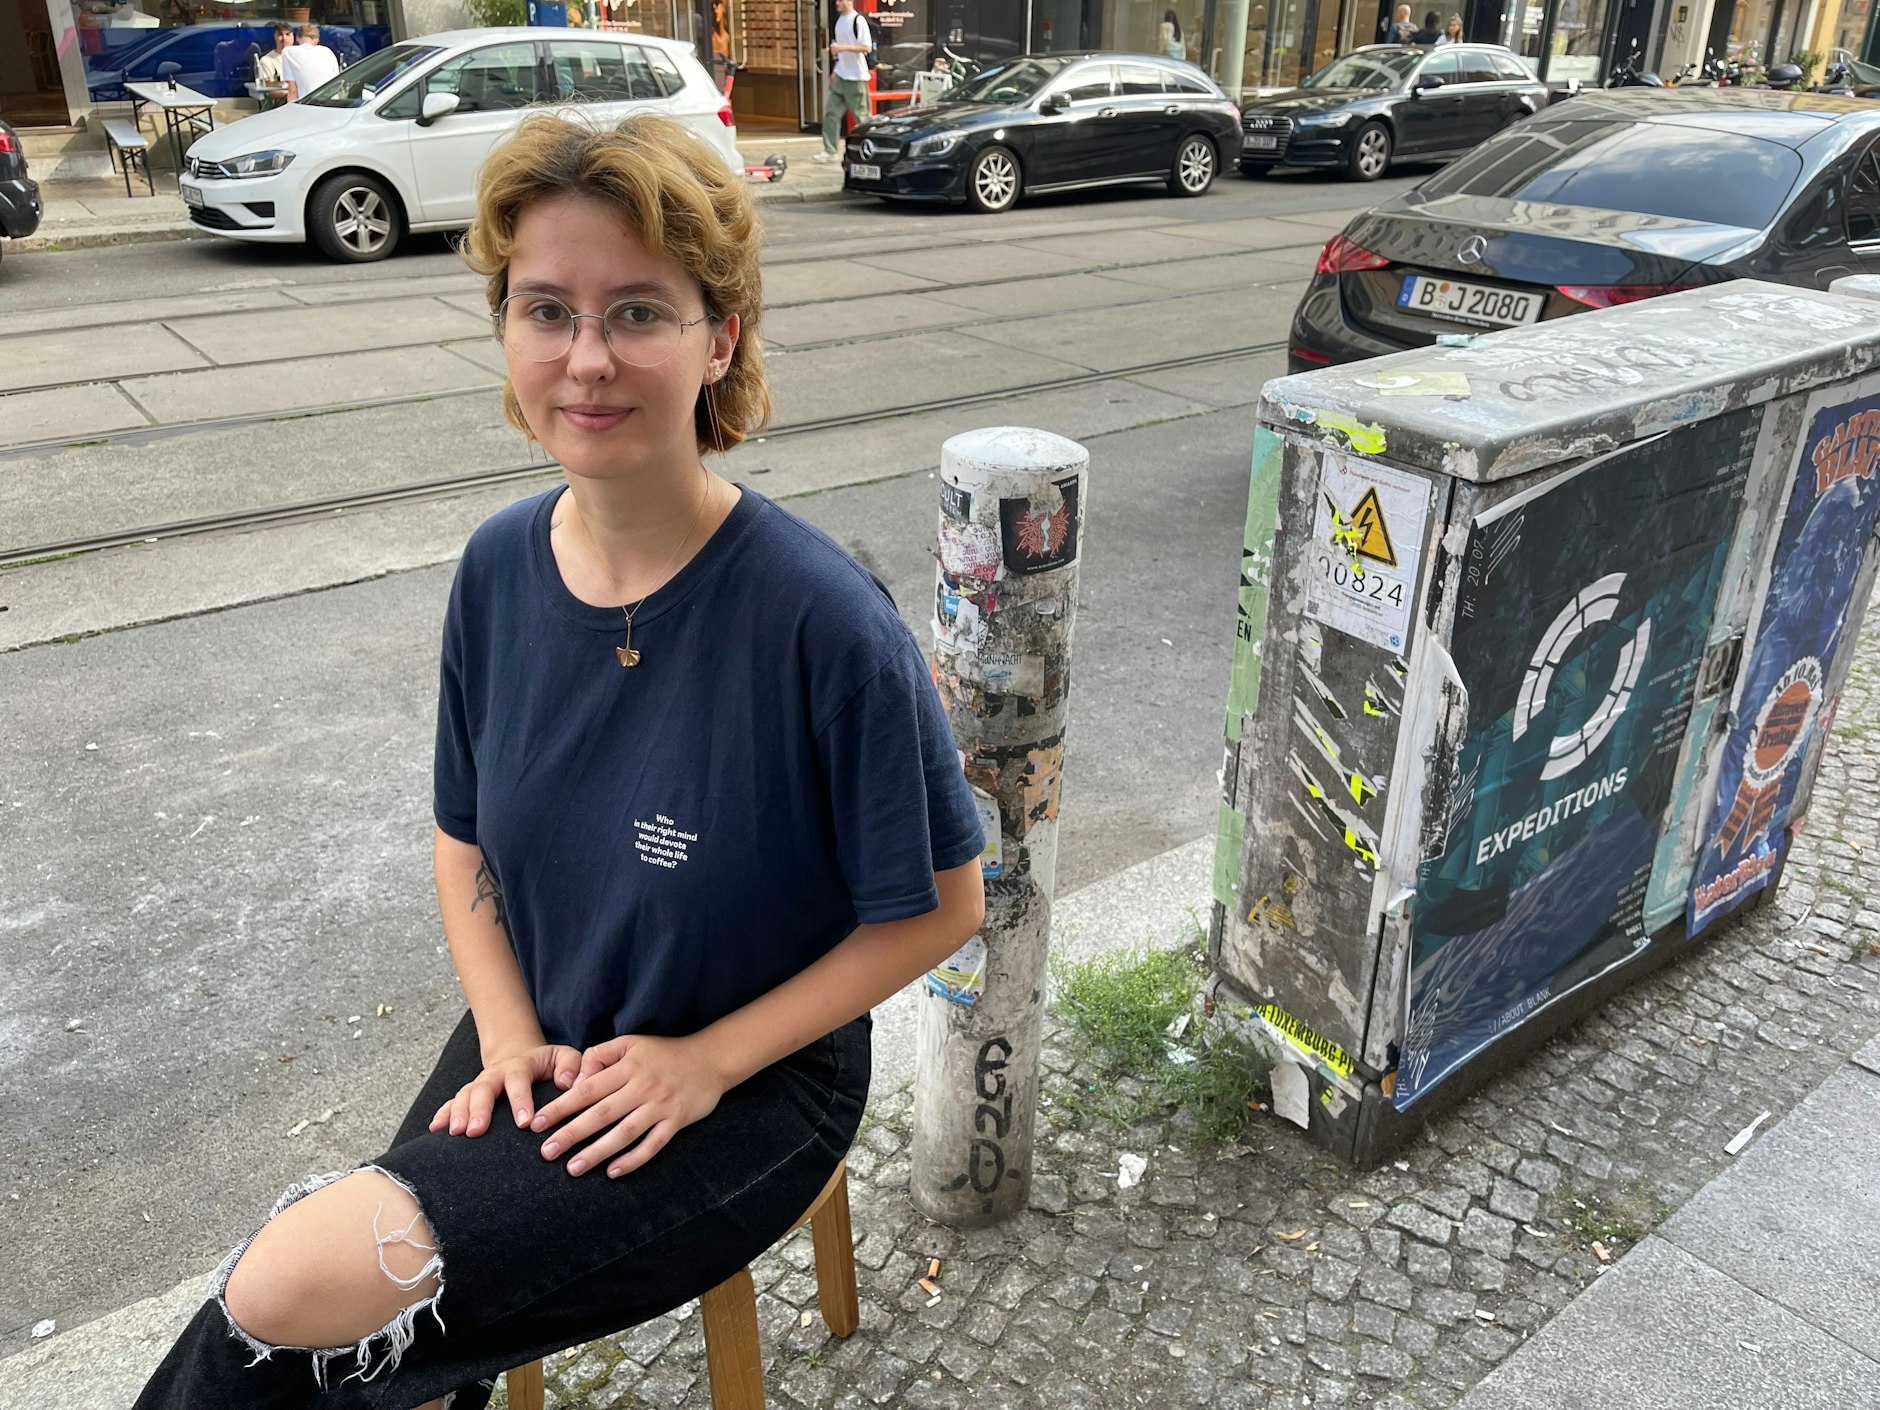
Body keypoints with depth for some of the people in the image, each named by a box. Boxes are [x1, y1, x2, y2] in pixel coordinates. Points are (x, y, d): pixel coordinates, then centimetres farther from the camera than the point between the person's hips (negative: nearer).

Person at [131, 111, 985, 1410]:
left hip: (749, 1084, -4)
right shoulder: (500, 570, -6)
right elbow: (466, 838, 8)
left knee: (298, 1295, -18)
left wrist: (705, 1061, -14)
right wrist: (508, 1035, -6)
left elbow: (940, 906, -13)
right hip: (540, 1054, 4)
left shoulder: (822, 617, -22)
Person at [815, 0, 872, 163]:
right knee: (831, 112, 3)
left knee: (862, 116, -1)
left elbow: (867, 48, -18)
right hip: (840, 76, 8)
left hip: (856, 77, -8)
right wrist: (835, 70, 19)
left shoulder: (858, 21, -12)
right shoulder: (840, 20, 13)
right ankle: (829, 151, 5)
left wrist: (842, 47, -23)